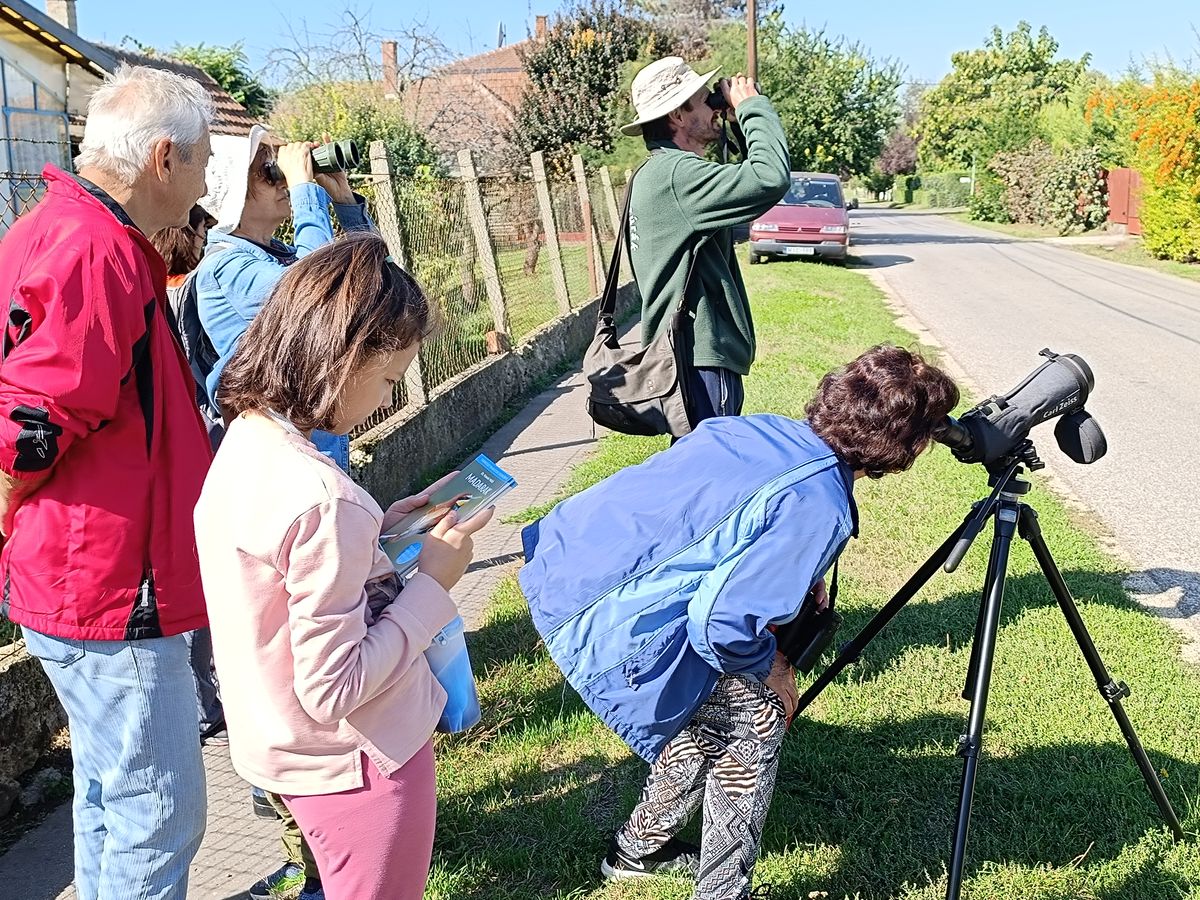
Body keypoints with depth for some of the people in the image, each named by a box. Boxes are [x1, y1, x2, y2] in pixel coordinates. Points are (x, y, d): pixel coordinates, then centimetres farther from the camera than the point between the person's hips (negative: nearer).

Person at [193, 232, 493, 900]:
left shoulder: (243, 445, -3)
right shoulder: (322, 499, -30)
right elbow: (334, 690, -26)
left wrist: (377, 529, 3)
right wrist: (433, 582, -18)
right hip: (358, 765, -8)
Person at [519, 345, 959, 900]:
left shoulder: (768, 429, 8)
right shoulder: (819, 507, -16)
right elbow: (720, 622, -20)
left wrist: (789, 577, 17)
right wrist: (770, 667, 1)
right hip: (603, 621, -9)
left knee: (713, 703, 23)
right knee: (754, 717, 4)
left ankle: (639, 849, 41)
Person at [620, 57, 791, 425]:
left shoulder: (658, 173, 16)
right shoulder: (674, 174, -18)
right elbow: (770, 178, -28)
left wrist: (734, 123, 10)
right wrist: (751, 106, -12)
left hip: (694, 350, 11)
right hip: (700, 360, -11)